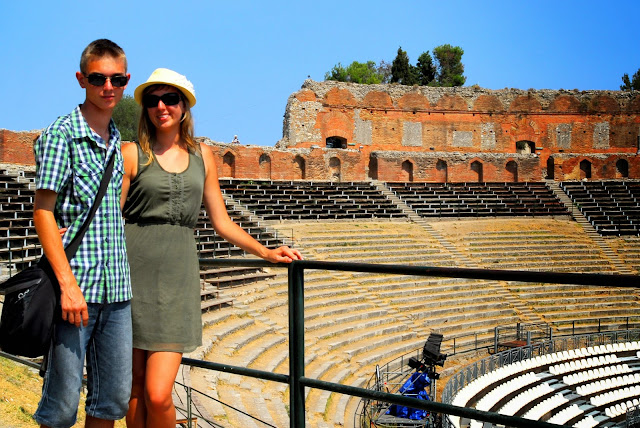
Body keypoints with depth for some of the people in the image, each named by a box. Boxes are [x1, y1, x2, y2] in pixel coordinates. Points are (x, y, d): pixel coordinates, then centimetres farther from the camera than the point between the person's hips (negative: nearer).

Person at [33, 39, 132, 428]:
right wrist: (68, 283, -17)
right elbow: (43, 211, -9)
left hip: (117, 290, 6)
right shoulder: (61, 134, -4)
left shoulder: (119, 141, 15)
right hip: (76, 286, -6)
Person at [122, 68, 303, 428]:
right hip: (134, 270, -1)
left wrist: (266, 253, 12)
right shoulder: (132, 154, 5)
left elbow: (222, 221, 16)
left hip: (178, 274, 1)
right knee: (135, 387, 5)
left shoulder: (202, 155, 14)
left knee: (158, 394, -9)